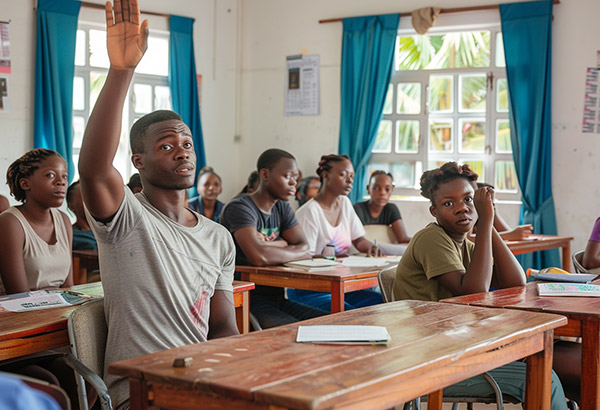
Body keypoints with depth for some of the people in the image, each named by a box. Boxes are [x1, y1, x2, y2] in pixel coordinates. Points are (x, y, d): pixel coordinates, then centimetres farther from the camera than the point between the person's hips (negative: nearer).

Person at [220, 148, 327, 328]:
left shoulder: (283, 208, 14)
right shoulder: (239, 208, -13)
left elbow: (303, 246, 4)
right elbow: (258, 256, -28)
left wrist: (269, 243, -14)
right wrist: (298, 253, -10)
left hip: (278, 299, 8)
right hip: (249, 300, -8)